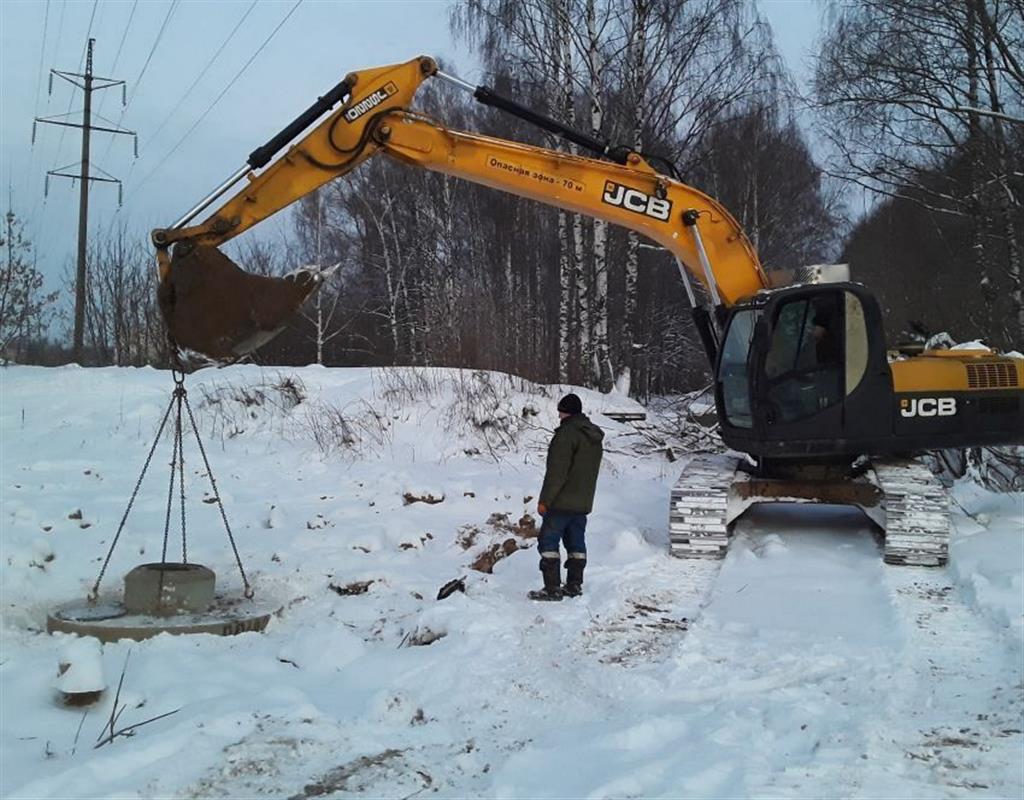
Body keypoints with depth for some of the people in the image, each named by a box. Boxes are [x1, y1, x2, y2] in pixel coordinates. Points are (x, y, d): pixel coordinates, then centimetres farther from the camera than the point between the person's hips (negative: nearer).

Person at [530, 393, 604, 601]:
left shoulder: (567, 434, -17)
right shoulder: (595, 437, 13)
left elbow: (556, 472, -21)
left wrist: (545, 500, -16)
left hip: (562, 502, -9)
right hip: (583, 503, 9)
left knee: (548, 541, -3)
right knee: (576, 543, 13)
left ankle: (552, 588, -4)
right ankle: (574, 585, 17)